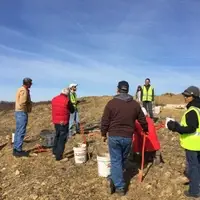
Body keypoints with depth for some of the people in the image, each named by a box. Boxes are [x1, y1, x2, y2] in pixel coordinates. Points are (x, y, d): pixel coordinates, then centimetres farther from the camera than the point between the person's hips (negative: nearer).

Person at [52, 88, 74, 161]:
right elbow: (72, 110, -3)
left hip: (55, 121, 7)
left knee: (57, 136, 25)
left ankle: (55, 151, 36)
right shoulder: (66, 100, -14)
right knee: (62, 138, 3)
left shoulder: (54, 99, 4)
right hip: (63, 122, -6)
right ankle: (58, 156, 6)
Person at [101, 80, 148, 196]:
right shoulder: (135, 104, 3)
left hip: (114, 136, -2)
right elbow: (143, 121, 12)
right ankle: (115, 180, 29)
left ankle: (120, 187, 11)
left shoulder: (111, 103, -7)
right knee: (123, 160, 21)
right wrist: (146, 130, 32)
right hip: (128, 137, 3)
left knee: (116, 161, 7)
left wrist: (104, 134, 10)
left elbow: (105, 121, -5)